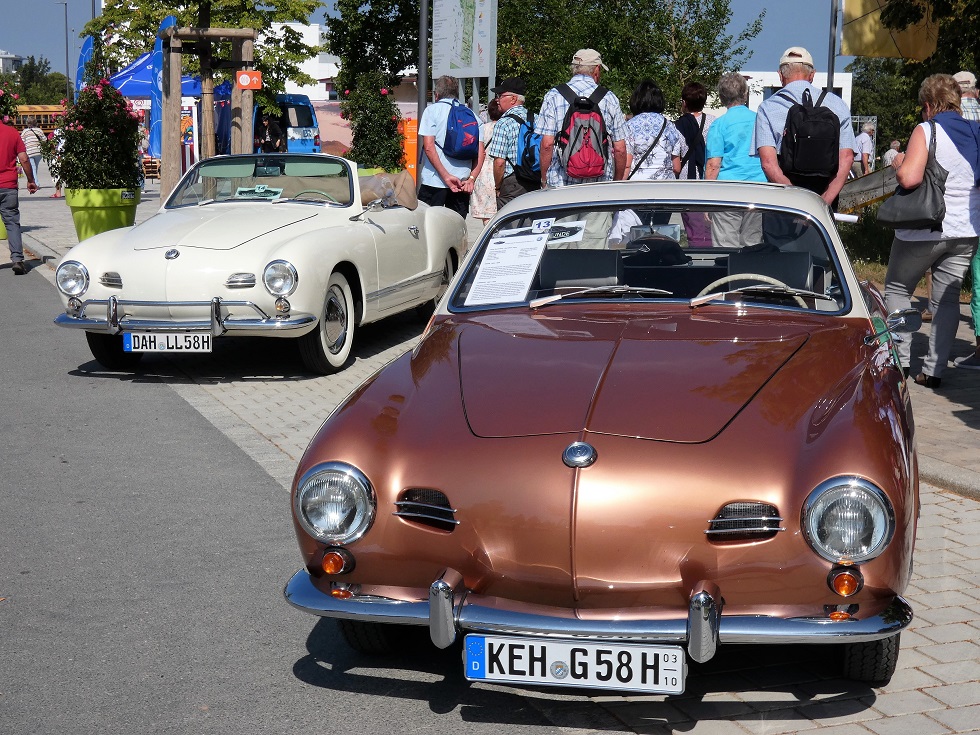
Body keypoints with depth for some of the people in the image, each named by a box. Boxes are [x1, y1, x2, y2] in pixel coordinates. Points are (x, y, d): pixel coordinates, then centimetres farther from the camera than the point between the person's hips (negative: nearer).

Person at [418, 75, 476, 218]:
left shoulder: (432, 110, 1)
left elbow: (429, 147, -11)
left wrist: (446, 176, -13)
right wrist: (471, 178, -1)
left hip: (434, 181, -4)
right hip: (462, 182, 4)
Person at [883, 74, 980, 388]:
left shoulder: (927, 130, -12)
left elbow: (909, 177, -23)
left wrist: (898, 165, -3)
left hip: (924, 230, -5)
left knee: (897, 290, 12)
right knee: (947, 298, 9)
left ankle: (901, 360, 4)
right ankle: (934, 369, 7)